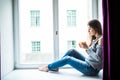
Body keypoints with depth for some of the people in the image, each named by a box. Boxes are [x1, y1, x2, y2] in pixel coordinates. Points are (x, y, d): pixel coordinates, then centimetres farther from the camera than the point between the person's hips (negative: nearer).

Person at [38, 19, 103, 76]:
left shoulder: (101, 39, -19)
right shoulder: (96, 39, 10)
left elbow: (98, 58, -25)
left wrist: (87, 48, -22)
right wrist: (86, 47, -2)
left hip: (92, 69, -9)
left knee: (68, 59, -6)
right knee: (72, 51, 6)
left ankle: (48, 67, 14)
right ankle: (54, 67, 17)